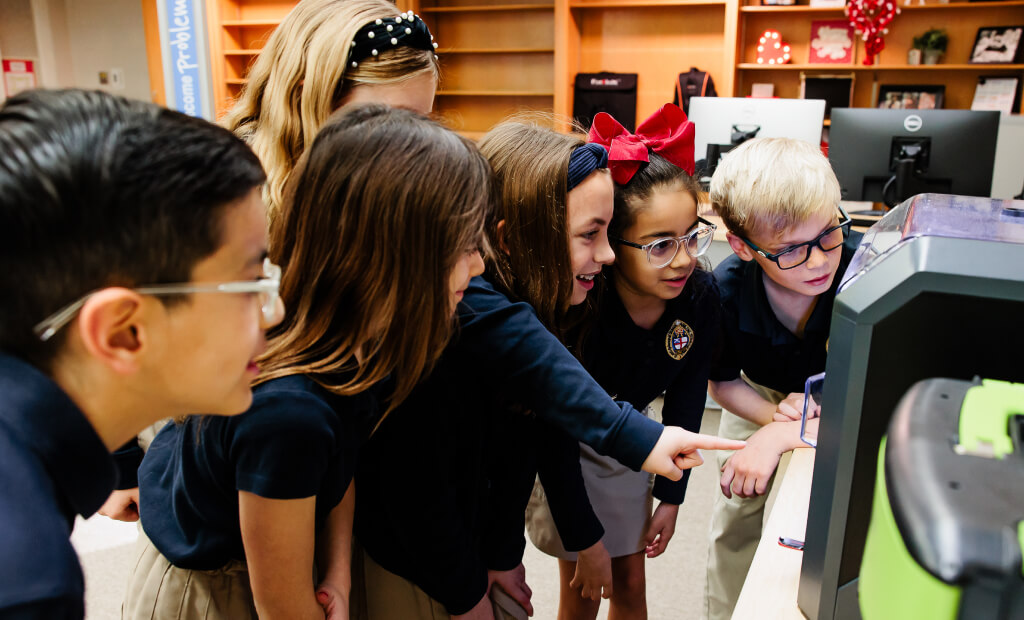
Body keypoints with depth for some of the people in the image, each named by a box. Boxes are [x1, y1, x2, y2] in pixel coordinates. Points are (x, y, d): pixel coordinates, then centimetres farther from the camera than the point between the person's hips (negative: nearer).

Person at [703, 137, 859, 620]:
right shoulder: (726, 290, -30)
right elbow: (722, 383, -11)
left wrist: (780, 437, -42)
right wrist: (775, 414, -28)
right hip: (761, 397, 2)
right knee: (735, 520, 9)